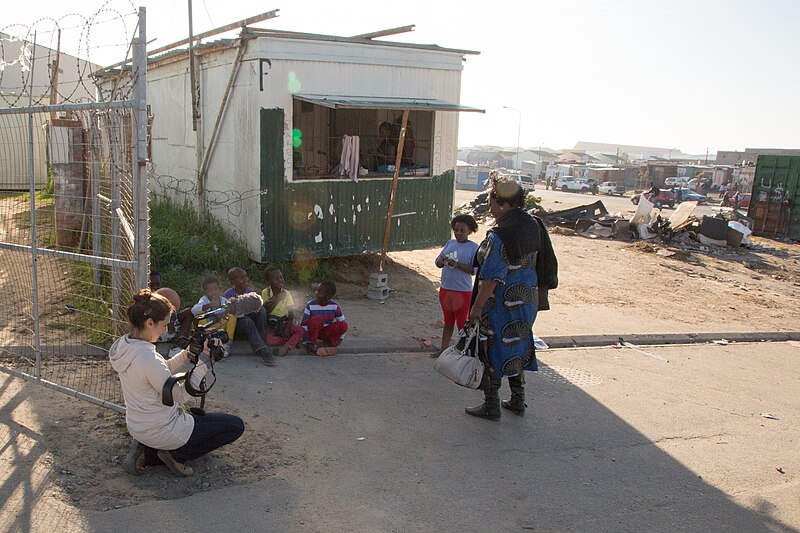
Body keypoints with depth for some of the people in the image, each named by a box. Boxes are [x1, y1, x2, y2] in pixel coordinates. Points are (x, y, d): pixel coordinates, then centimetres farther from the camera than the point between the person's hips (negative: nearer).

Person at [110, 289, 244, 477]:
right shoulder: (148, 359, -32)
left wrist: (187, 353, -2)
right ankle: (177, 455, 1)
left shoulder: (123, 345, -4)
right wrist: (203, 361, -16)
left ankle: (146, 453, 14)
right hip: (161, 431, -9)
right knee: (236, 426, 0)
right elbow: (181, 395, -19)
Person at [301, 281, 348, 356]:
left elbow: (342, 322, -3)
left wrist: (338, 341, -7)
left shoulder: (335, 306, -11)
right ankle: (312, 344, -19)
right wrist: (307, 342, -21)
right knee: (317, 319, -35)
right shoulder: (310, 305, -17)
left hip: (326, 332, 2)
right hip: (313, 331, -2)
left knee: (344, 325, -23)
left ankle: (331, 341, -2)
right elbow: (304, 325, -15)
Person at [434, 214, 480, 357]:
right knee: (448, 322, 18)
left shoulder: (473, 248, -9)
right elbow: (438, 262, 10)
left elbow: (474, 270, -17)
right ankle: (444, 349, 27)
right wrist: (442, 261, -13)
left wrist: (457, 264, -25)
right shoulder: (450, 243, 6)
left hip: (463, 291, -5)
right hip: (445, 290, 5)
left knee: (462, 323, 5)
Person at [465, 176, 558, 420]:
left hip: (500, 304, -8)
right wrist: (537, 290, 21)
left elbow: (492, 277, -25)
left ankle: (491, 406, 18)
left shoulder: (499, 235, -24)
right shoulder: (534, 225, 2)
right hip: (527, 300, 8)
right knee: (518, 347, 21)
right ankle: (518, 401, 32)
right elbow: (545, 263, 10)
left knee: (493, 350, 6)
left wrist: (477, 306, -17)